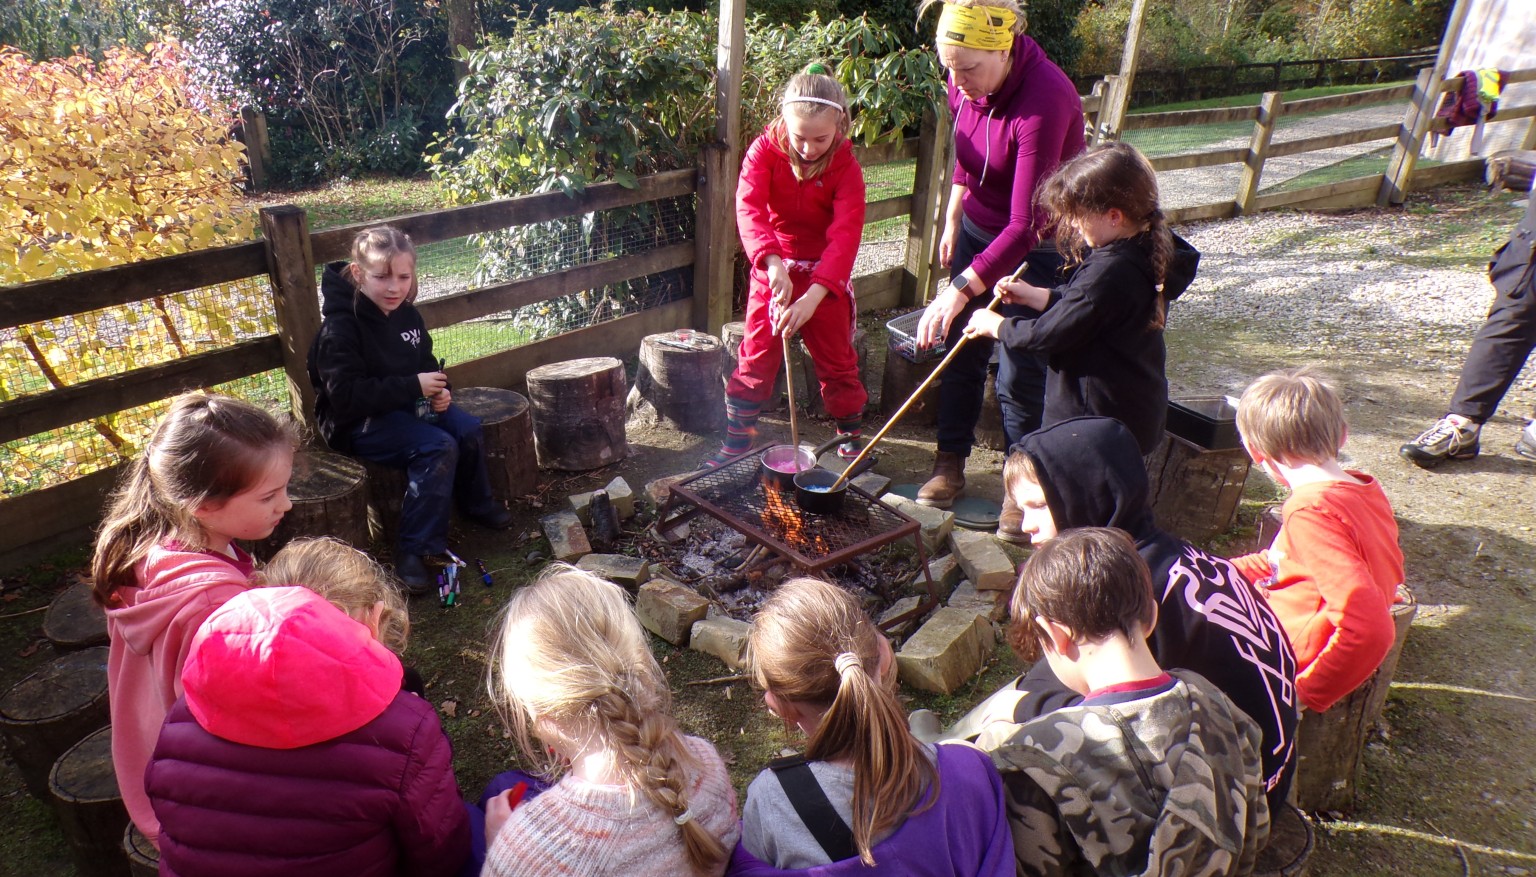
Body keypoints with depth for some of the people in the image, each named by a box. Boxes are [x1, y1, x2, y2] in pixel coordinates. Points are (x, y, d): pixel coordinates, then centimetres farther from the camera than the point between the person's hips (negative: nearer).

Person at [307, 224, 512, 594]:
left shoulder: (406, 314, 3)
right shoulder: (340, 329, -21)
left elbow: (426, 362, 15)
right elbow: (347, 395, -26)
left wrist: (440, 391, -8)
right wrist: (413, 386, -29)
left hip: (405, 406, 7)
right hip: (357, 423, -7)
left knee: (468, 428, -10)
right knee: (439, 447, -26)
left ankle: (477, 503, 16)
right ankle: (414, 550, -20)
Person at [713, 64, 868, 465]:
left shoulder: (846, 168, -16)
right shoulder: (765, 150, -14)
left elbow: (845, 236, -26)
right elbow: (749, 207, -28)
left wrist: (812, 297, -39)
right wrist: (773, 262, -45)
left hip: (824, 278, 0)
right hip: (772, 272, 0)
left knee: (837, 360, 11)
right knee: (756, 359, 4)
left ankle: (850, 437, 29)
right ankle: (736, 441, 15)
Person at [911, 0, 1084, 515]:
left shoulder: (1044, 100, -32)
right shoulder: (967, 88, -9)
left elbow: (1027, 225, -36)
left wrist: (960, 290, -42)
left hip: (1038, 247, -6)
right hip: (979, 231, 7)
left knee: (1020, 375, -2)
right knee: (961, 348, 11)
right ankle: (950, 465, 27)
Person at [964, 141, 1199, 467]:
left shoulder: (1109, 272, -27)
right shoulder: (1145, 254, 4)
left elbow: (1049, 335, -21)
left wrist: (996, 325, -5)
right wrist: (1033, 295, 8)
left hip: (1097, 419, -10)